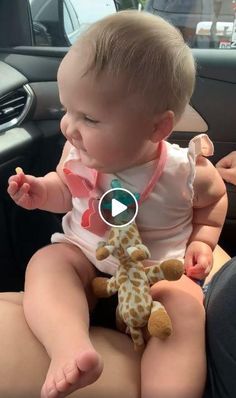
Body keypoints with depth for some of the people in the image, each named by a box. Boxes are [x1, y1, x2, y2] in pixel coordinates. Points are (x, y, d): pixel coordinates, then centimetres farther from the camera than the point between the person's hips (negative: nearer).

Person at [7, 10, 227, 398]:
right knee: (45, 262, -26)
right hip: (83, 257, 2)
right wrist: (43, 192, -9)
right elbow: (66, 190, 12)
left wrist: (202, 240, -4)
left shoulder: (185, 172, -17)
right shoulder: (79, 152, -11)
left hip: (159, 273, -1)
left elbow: (214, 197, 7)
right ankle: (72, 349, -45)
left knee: (186, 307, -28)